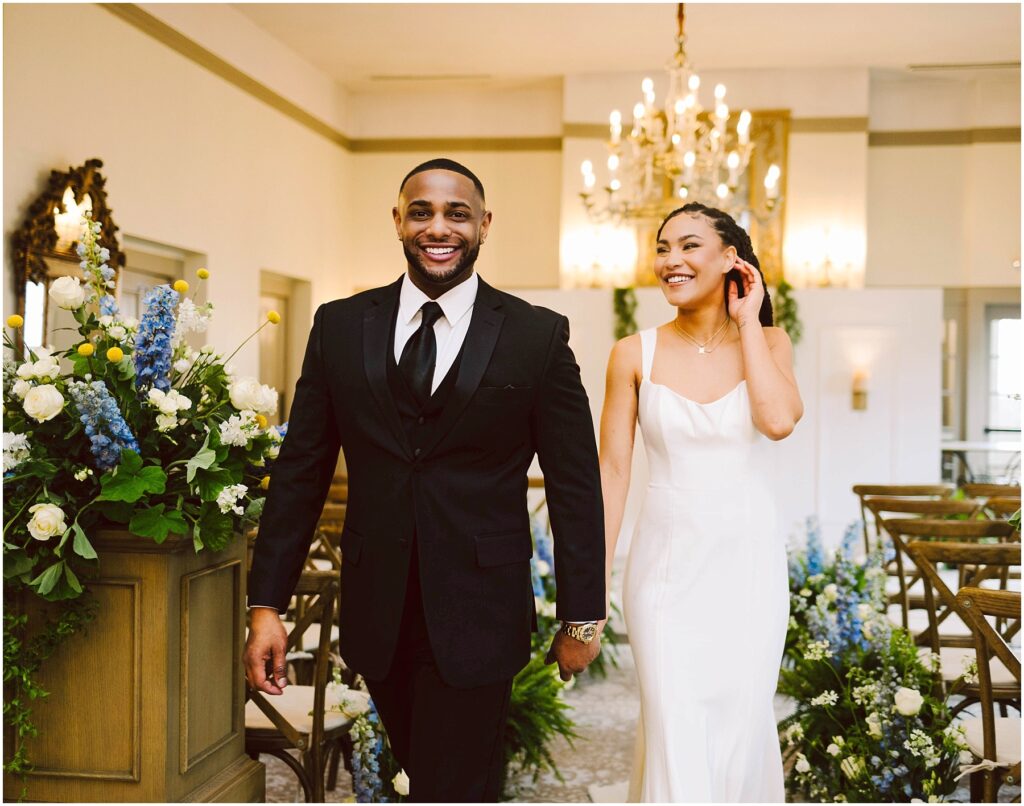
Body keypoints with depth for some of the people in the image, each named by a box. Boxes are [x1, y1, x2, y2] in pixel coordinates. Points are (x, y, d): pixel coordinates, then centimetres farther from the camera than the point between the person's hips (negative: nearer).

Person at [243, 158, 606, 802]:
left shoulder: (539, 336, -4)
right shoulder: (340, 326, 3)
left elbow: (575, 485, -1)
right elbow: (301, 470, 4)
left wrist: (581, 618, 0)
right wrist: (267, 605, 1)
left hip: (477, 618, -3)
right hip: (375, 613, 3)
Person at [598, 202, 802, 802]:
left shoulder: (769, 343, 1)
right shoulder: (635, 355, -1)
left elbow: (778, 420, -20)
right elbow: (613, 470, -1)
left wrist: (747, 320, -9)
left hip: (749, 563, 1)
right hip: (668, 564, -1)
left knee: (742, 727, 9)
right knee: (675, 735, -2)